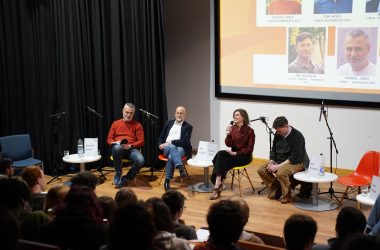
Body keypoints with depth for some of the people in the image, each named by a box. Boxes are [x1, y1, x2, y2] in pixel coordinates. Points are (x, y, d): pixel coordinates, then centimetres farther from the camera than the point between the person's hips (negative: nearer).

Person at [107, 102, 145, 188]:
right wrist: (115, 143, -10)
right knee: (117, 148, -40)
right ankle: (118, 174, -18)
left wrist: (130, 146, -14)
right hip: (119, 148, 0)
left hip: (132, 149, 0)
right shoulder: (116, 123, 16)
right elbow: (109, 139, 14)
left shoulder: (137, 125, 10)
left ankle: (126, 179, -10)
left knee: (140, 160, -34)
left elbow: (141, 141, 4)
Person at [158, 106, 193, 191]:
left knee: (171, 157, -37)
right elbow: (161, 137, 22)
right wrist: (160, 144, -2)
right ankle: (181, 167, -57)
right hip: (166, 148, 2)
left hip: (180, 148, -2)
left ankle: (167, 181, -34)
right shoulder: (168, 123, 19)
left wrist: (170, 142, -15)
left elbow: (185, 141, -7)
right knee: (172, 147, -37)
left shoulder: (188, 127, 7)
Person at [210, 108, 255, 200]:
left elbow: (249, 149, -11)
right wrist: (228, 134, -16)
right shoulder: (233, 128, 6)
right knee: (220, 154, -27)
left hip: (244, 156, -5)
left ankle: (217, 185, -21)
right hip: (233, 154, 5)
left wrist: (235, 153, -17)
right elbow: (228, 144, 0)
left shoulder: (249, 131, -8)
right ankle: (218, 184, -30)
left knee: (221, 160, -26)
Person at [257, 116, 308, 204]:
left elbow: (295, 158, -24)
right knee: (261, 170, -8)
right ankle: (276, 189, 5)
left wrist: (279, 166, -26)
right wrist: (271, 162, -6)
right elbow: (273, 150, 13)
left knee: (281, 173, -36)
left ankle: (287, 196, -14)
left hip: (296, 163, -8)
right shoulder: (278, 134, 1)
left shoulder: (297, 136, -20)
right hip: (279, 161, 8)